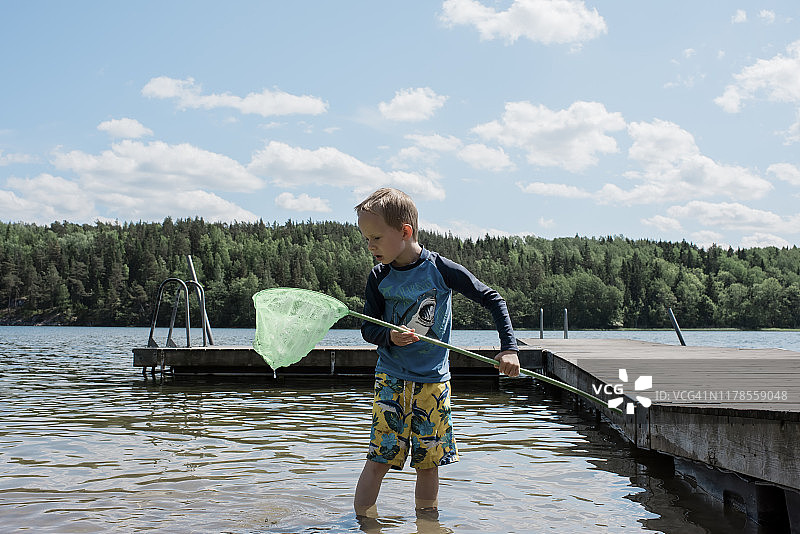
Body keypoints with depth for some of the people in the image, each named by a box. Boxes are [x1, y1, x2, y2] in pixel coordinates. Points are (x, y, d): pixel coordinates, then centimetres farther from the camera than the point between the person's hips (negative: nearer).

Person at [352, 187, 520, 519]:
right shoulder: (379, 278, -2)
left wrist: (509, 348, -13)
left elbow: (493, 300, -4)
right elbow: (368, 329, 2)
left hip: (433, 381, -1)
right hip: (391, 380, 1)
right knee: (379, 460, -3)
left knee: (428, 462, 5)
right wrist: (389, 336, -21)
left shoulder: (441, 270, -10)